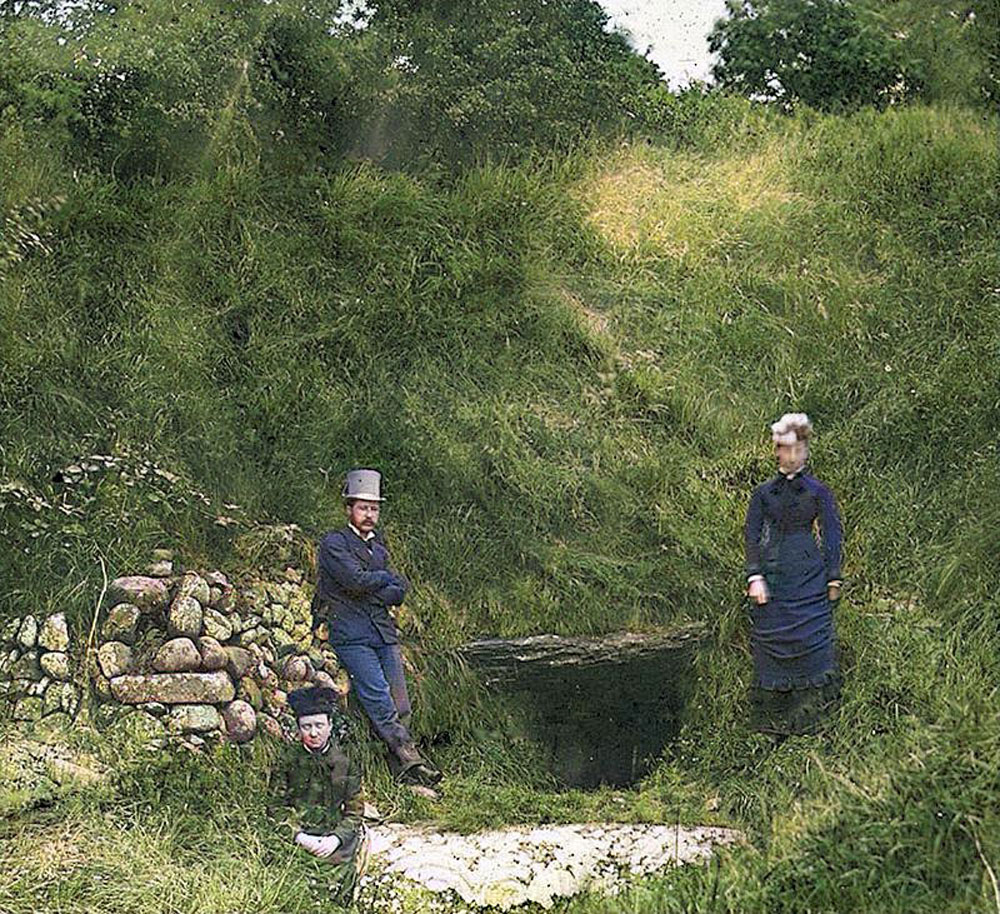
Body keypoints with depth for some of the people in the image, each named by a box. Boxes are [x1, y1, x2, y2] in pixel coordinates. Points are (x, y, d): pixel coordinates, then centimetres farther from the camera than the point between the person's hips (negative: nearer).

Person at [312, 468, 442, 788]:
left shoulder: (378, 545, 19)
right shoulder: (333, 542, -1)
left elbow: (397, 595, 11)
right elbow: (356, 579, -17)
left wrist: (369, 591, -7)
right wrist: (390, 579, -1)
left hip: (384, 631, 6)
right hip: (351, 635, -6)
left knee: (400, 704, -3)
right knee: (377, 698, -19)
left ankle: (402, 774, -2)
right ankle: (409, 757, -20)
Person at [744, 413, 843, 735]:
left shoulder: (818, 491, 7)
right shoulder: (763, 493, 10)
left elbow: (832, 534, 5)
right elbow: (752, 535, 5)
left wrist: (834, 578, -3)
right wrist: (755, 576, -7)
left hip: (809, 576, -1)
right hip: (772, 577, 1)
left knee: (811, 640, -8)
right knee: (771, 642, 0)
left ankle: (810, 716, -2)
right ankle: (774, 720, 6)